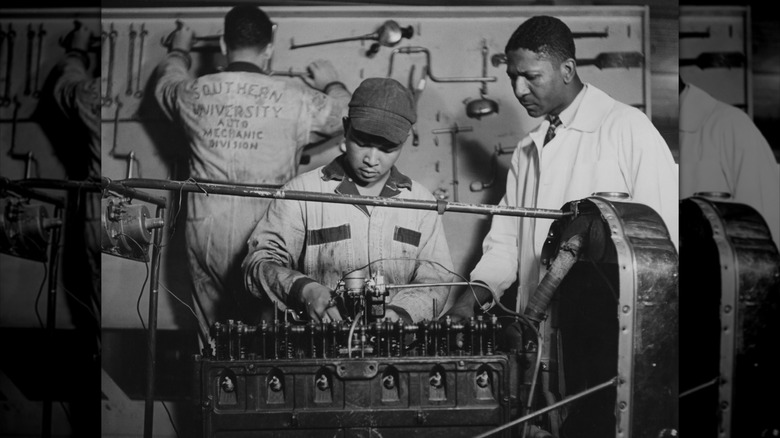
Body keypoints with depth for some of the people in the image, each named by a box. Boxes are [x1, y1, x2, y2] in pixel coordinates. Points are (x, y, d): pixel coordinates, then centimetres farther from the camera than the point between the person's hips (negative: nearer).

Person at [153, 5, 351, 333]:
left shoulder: (192, 93, 0)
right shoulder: (294, 97, -9)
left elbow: (167, 80, 25)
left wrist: (179, 50, 46)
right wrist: (332, 84, 26)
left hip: (207, 234, 3)